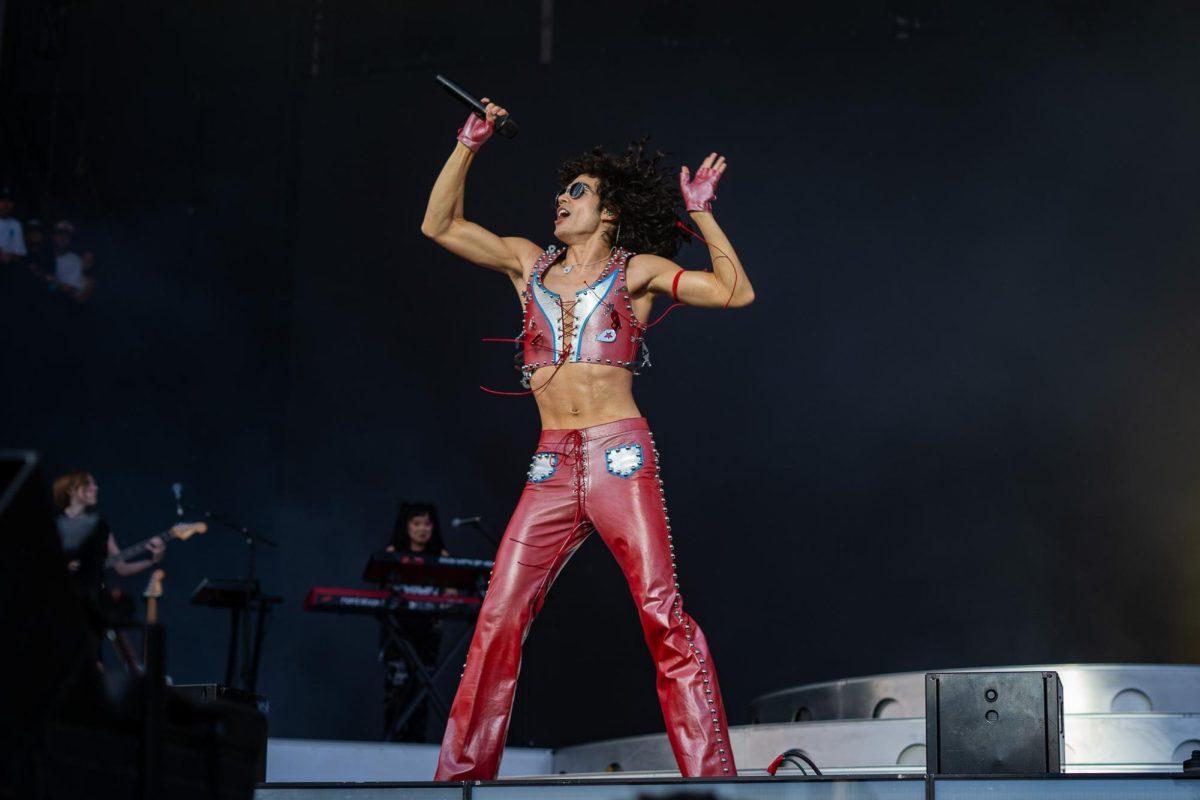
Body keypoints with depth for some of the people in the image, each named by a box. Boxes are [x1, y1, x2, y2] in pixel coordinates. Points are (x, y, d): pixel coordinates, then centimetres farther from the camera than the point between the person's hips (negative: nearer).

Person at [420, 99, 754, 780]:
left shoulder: (638, 270, 8)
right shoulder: (529, 263, 19)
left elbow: (737, 292, -1)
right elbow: (440, 225, 18)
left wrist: (703, 214, -2)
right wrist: (468, 147, 12)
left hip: (621, 457, -4)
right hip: (551, 468, 4)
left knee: (664, 616, -11)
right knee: (499, 620, -2)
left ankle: (712, 772, -10)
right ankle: (461, 773, 4)